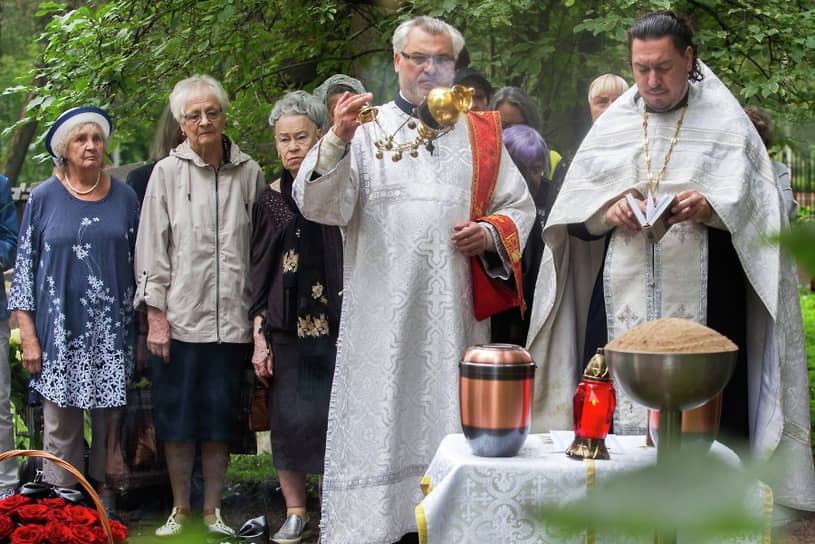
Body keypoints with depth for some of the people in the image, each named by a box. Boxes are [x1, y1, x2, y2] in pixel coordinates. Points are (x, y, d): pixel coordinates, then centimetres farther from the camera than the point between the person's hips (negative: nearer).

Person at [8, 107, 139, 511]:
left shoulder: (124, 198, 7)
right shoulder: (43, 198, 2)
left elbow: (140, 262, 12)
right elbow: (24, 266, 3)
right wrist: (28, 336, -2)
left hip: (113, 332, 2)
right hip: (60, 330, -2)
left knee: (110, 419, 4)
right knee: (61, 424, 0)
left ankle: (105, 497, 15)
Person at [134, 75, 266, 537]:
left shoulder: (249, 173, 5)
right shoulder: (168, 173, 2)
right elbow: (153, 248, 1)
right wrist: (156, 315, -4)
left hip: (232, 320, 1)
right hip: (180, 319, -1)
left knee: (220, 420, 7)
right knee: (179, 419, 5)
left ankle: (213, 510, 19)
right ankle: (181, 510, 18)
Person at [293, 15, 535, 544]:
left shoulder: (481, 134, 16)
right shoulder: (367, 128, 8)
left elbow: (520, 207, 19)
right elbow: (320, 206, -4)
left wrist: (491, 233, -3)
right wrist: (338, 142, -21)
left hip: (455, 317, 2)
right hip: (381, 316, -2)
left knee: (451, 418, 2)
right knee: (380, 419, -4)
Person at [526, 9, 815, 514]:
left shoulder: (725, 122, 7)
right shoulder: (613, 125, 15)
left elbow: (759, 205, 1)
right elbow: (571, 216, 12)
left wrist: (712, 209, -17)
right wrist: (606, 214, -9)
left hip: (702, 303, -2)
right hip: (622, 300, 2)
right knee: (615, 420, -2)